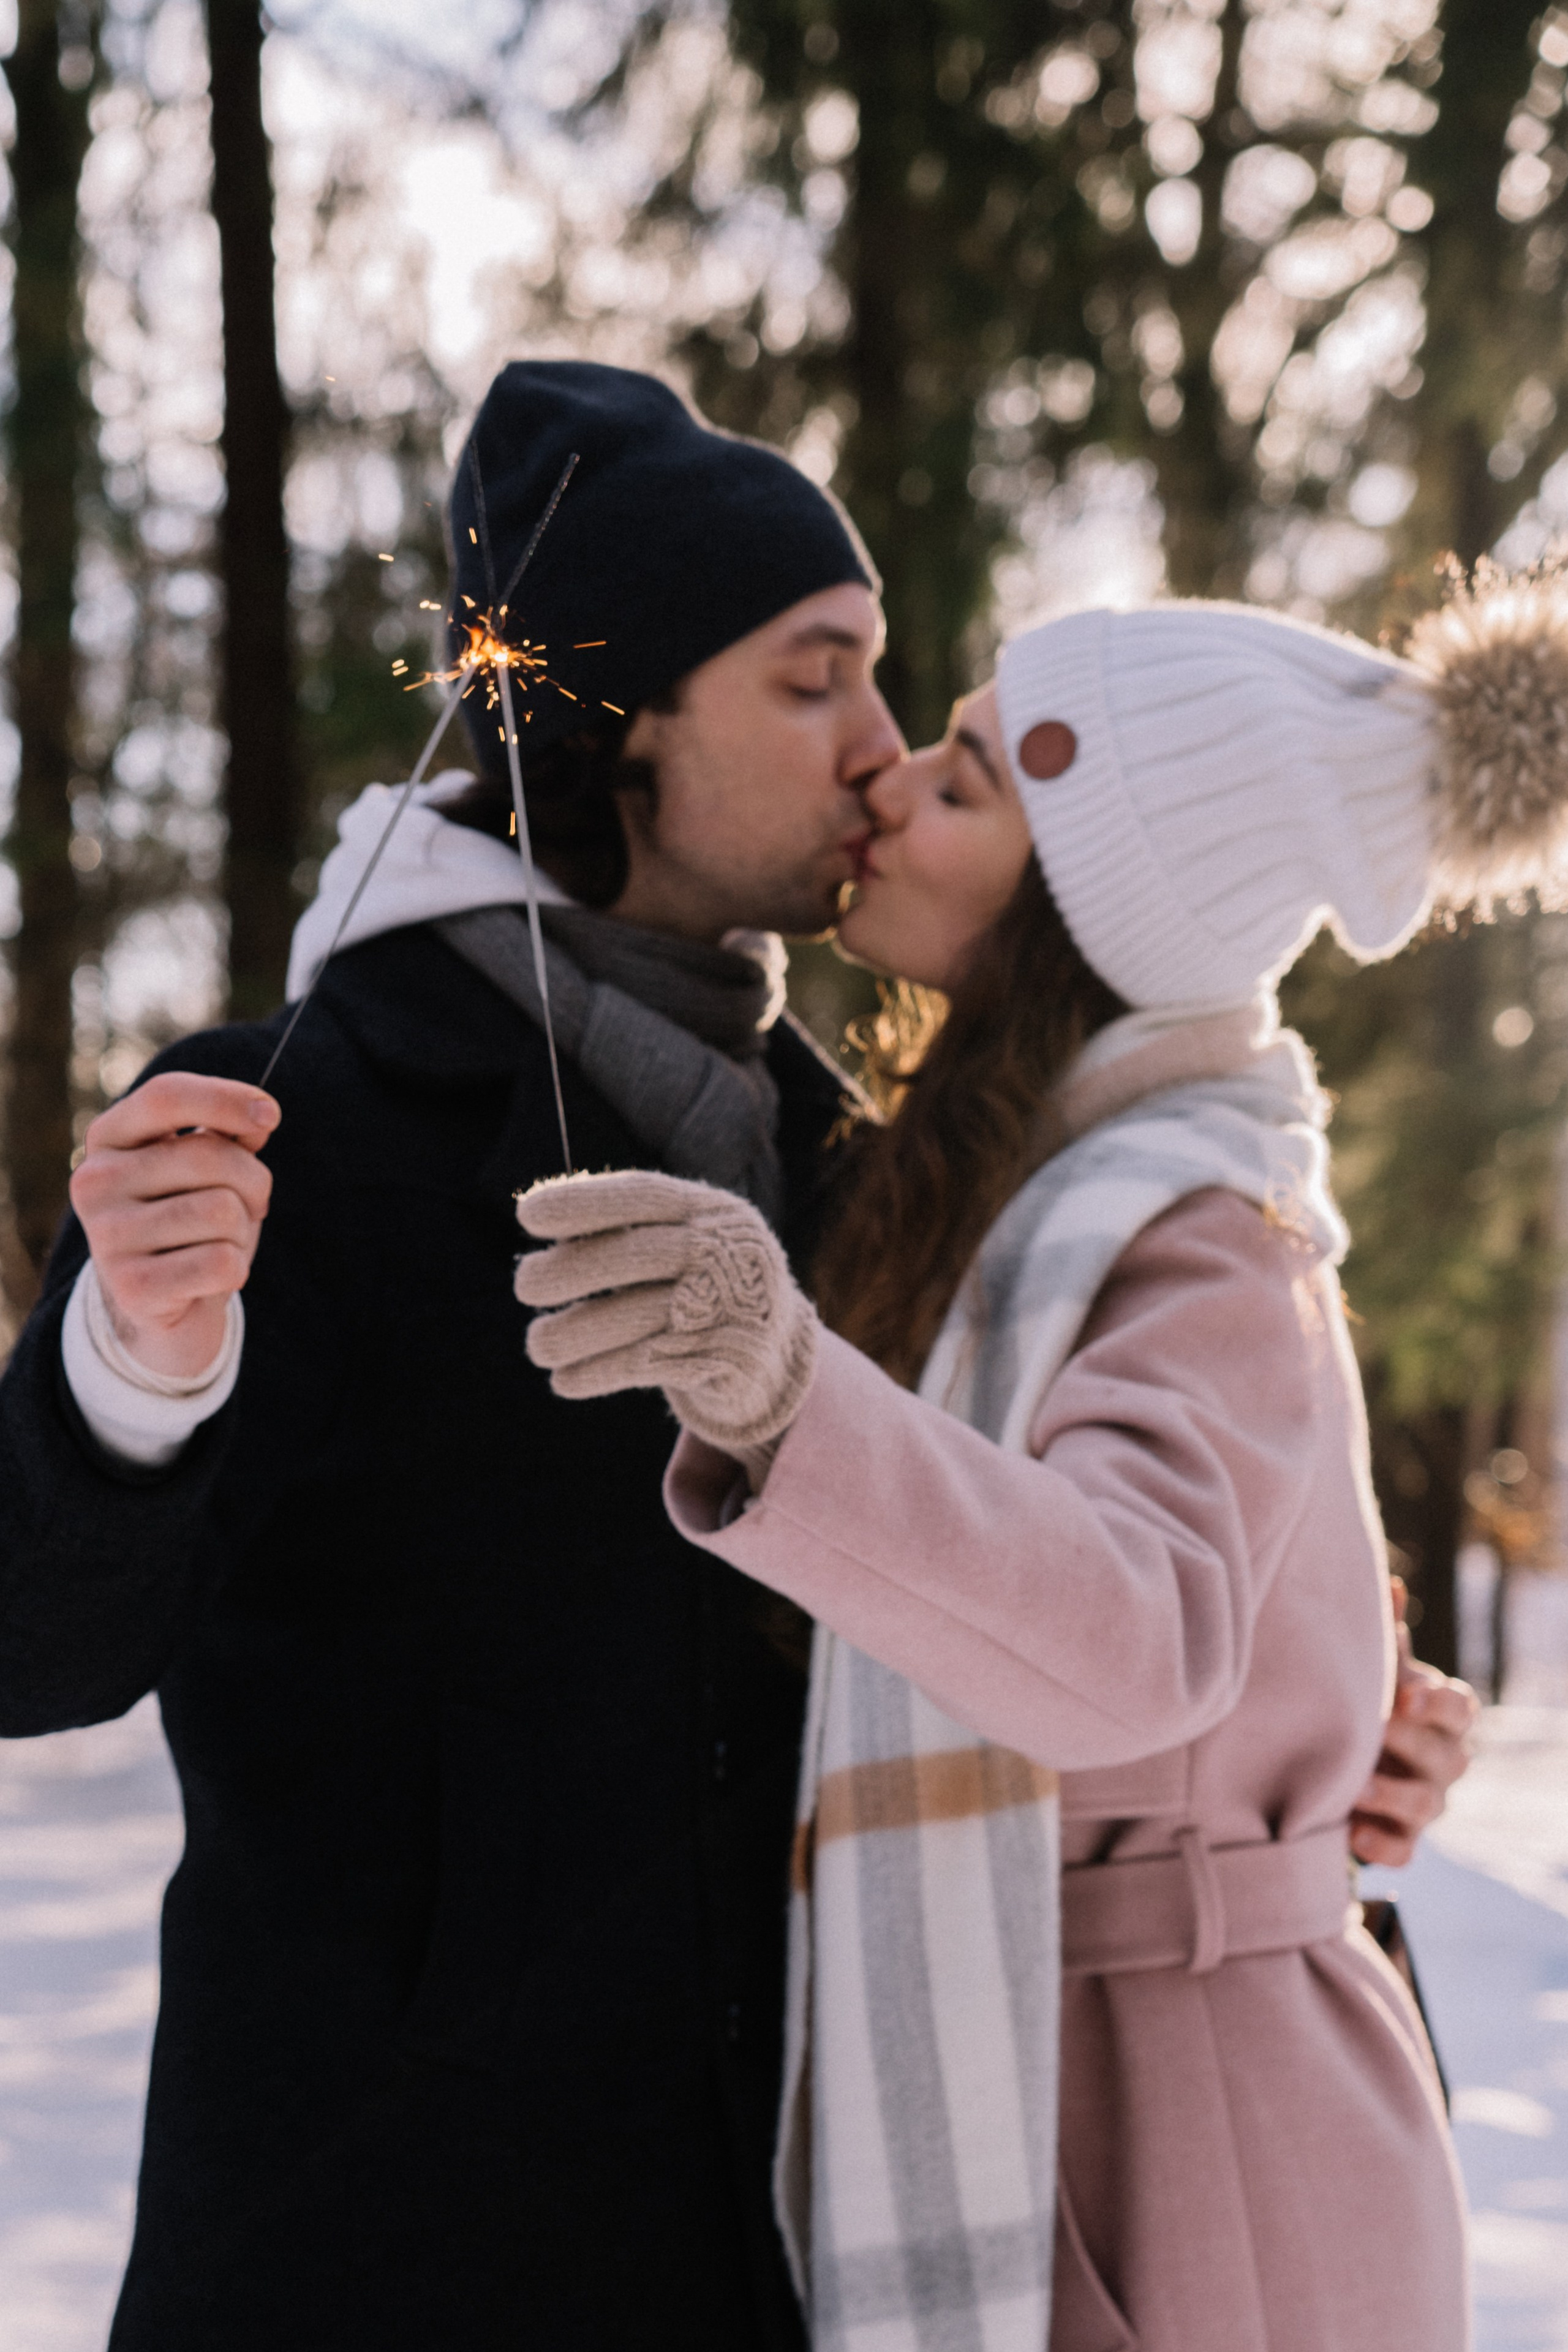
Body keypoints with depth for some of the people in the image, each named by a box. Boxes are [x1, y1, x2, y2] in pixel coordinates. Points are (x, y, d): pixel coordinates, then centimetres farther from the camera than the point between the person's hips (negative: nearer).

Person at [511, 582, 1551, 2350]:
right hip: (1016, 2115, 9)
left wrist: (780, 1391, -56)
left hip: (1183, 2182, -9)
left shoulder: (1212, 1263, -20)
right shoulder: (1025, 1195, 8)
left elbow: (1132, 1637, -41)